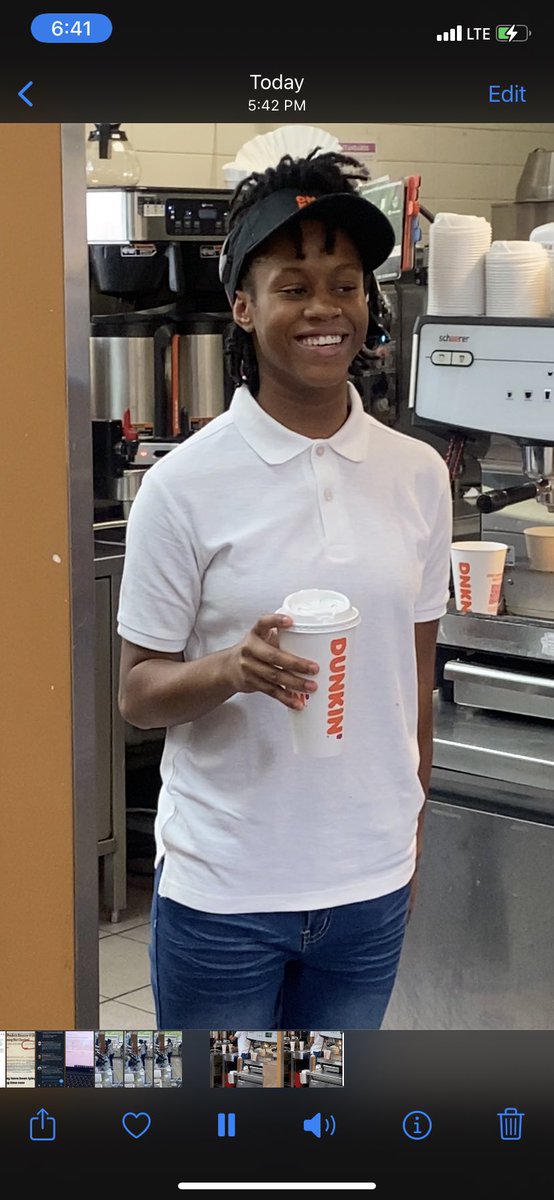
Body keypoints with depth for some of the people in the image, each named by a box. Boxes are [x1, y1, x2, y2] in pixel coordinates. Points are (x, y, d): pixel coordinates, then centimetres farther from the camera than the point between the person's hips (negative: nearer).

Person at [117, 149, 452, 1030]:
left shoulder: (420, 477, 1)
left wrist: (413, 838, 13)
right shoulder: (186, 484, -10)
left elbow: (417, 678, 10)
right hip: (222, 891, -3)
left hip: (372, 888, 3)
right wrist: (232, 670, -25)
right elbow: (137, 693, -5)